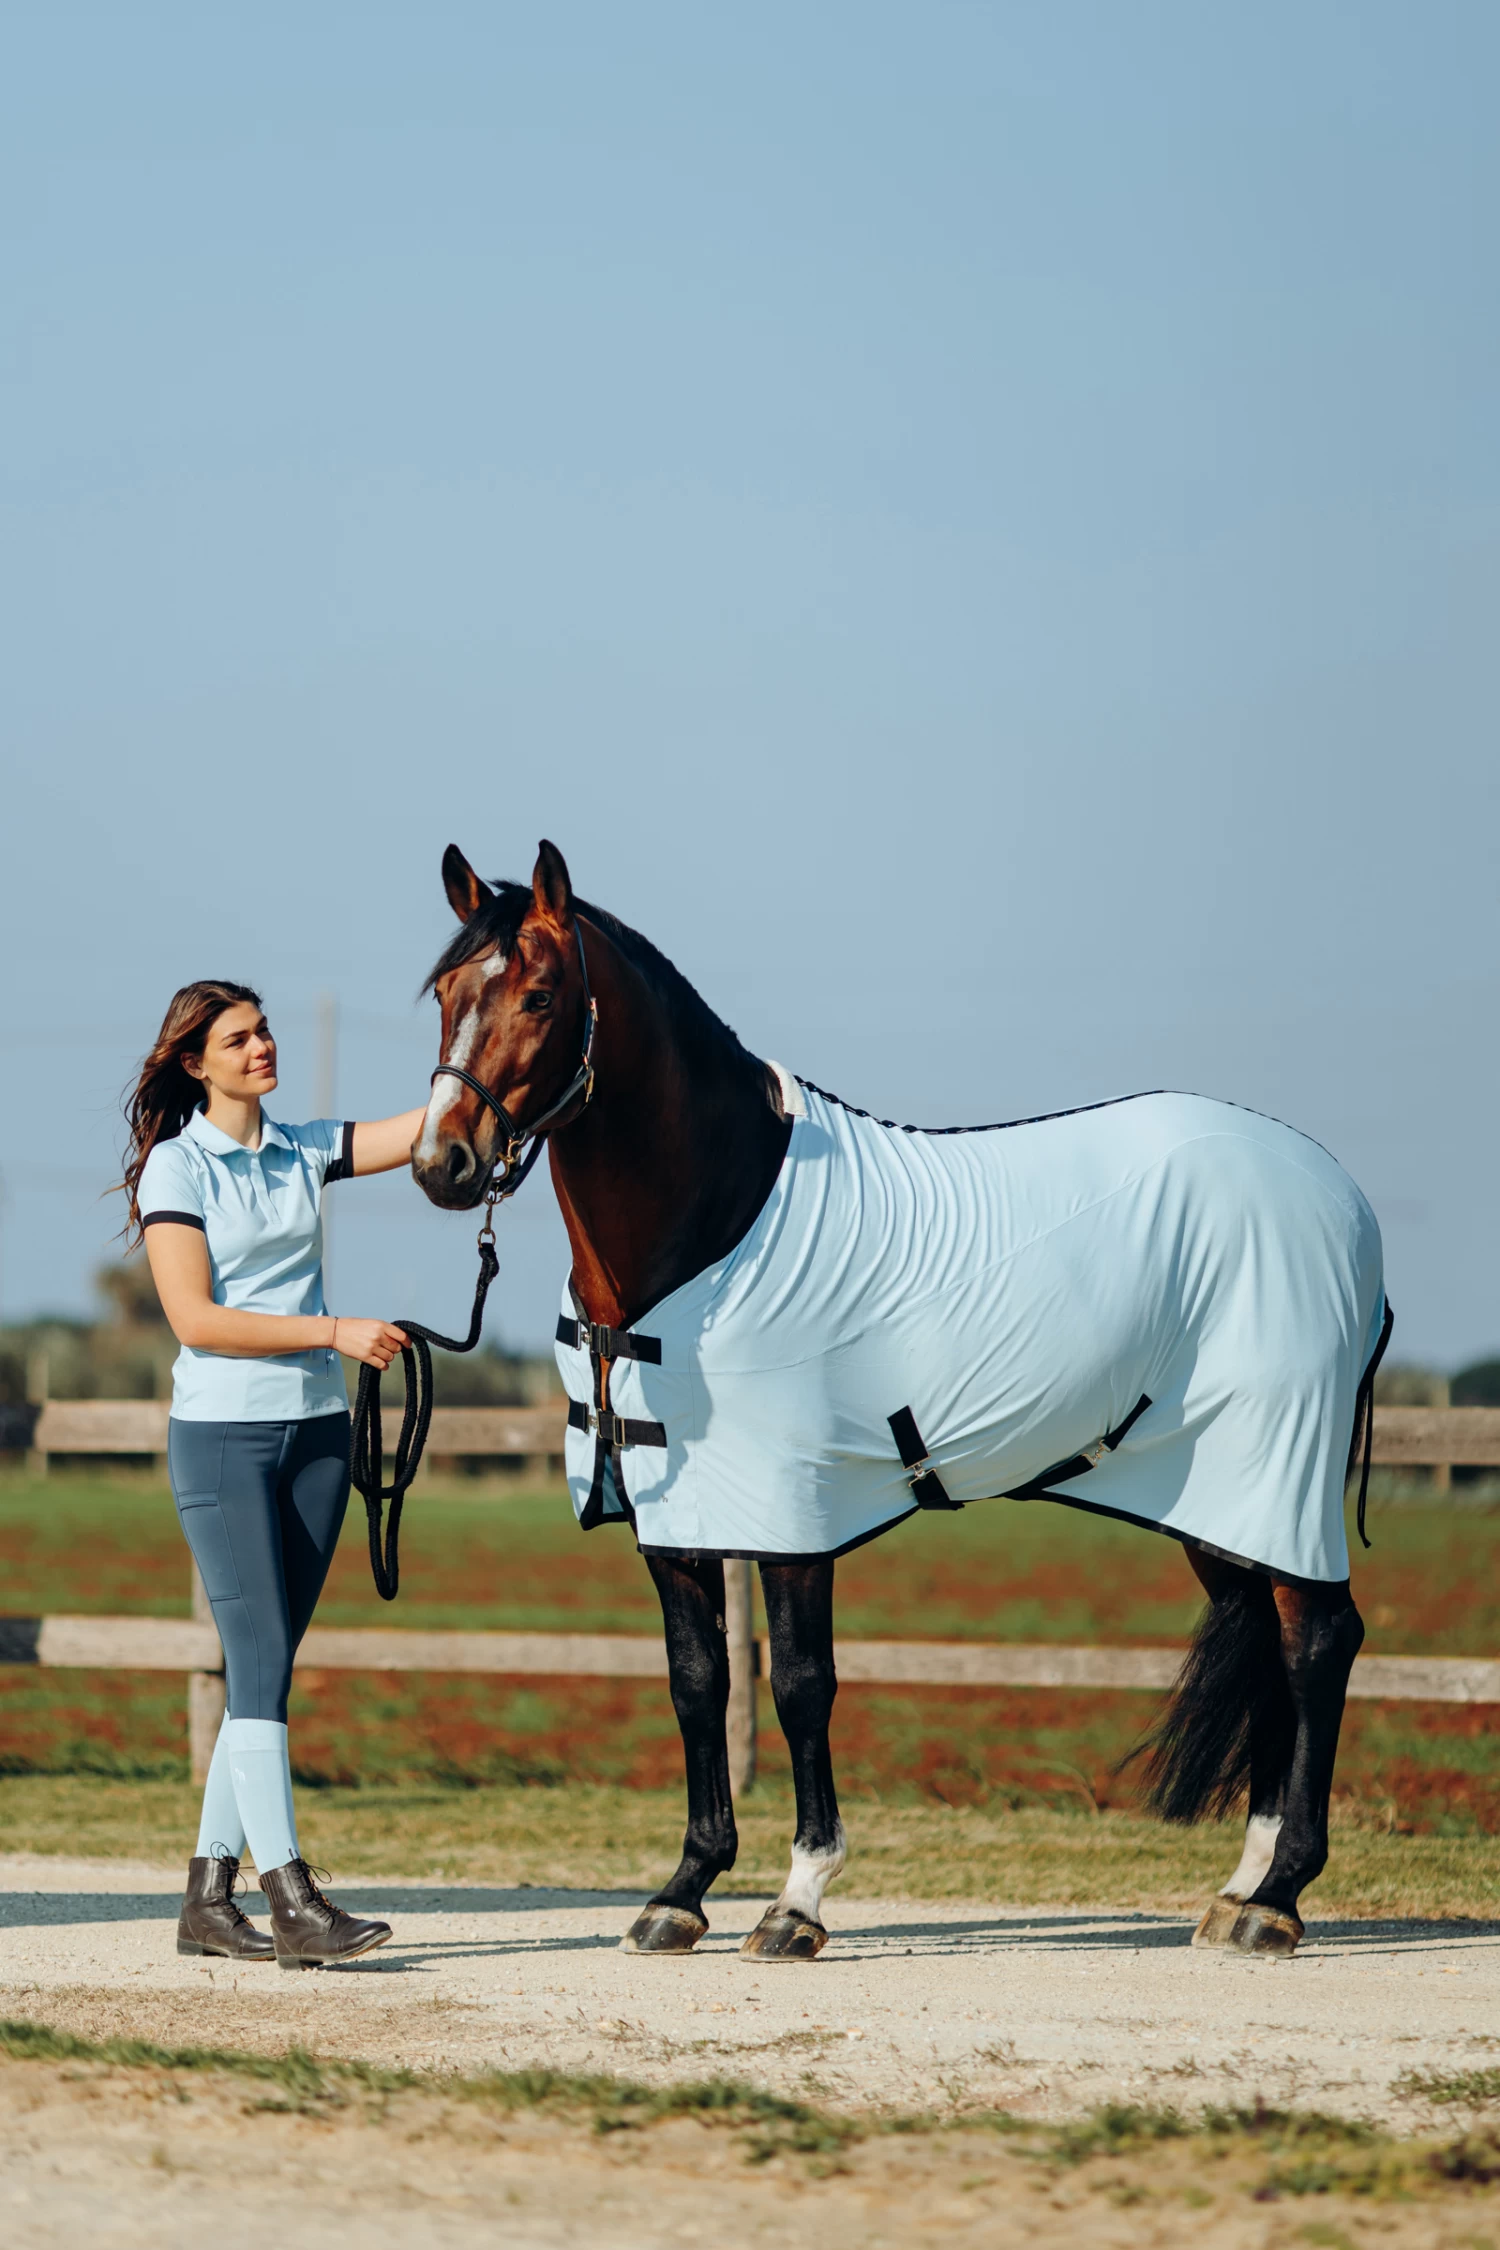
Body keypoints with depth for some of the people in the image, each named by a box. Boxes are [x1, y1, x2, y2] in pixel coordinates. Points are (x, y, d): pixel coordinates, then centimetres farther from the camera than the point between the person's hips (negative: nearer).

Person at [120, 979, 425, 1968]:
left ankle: (210, 1897, 12)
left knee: (268, 1665, 6)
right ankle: (292, 1901, -16)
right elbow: (196, 1320, -12)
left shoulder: (305, 1151, 10)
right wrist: (335, 1332, -16)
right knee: (261, 1660, -11)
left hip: (316, 1432, 6)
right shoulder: (175, 1168, -5)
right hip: (222, 1434, -6)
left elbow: (425, 1129, 3)